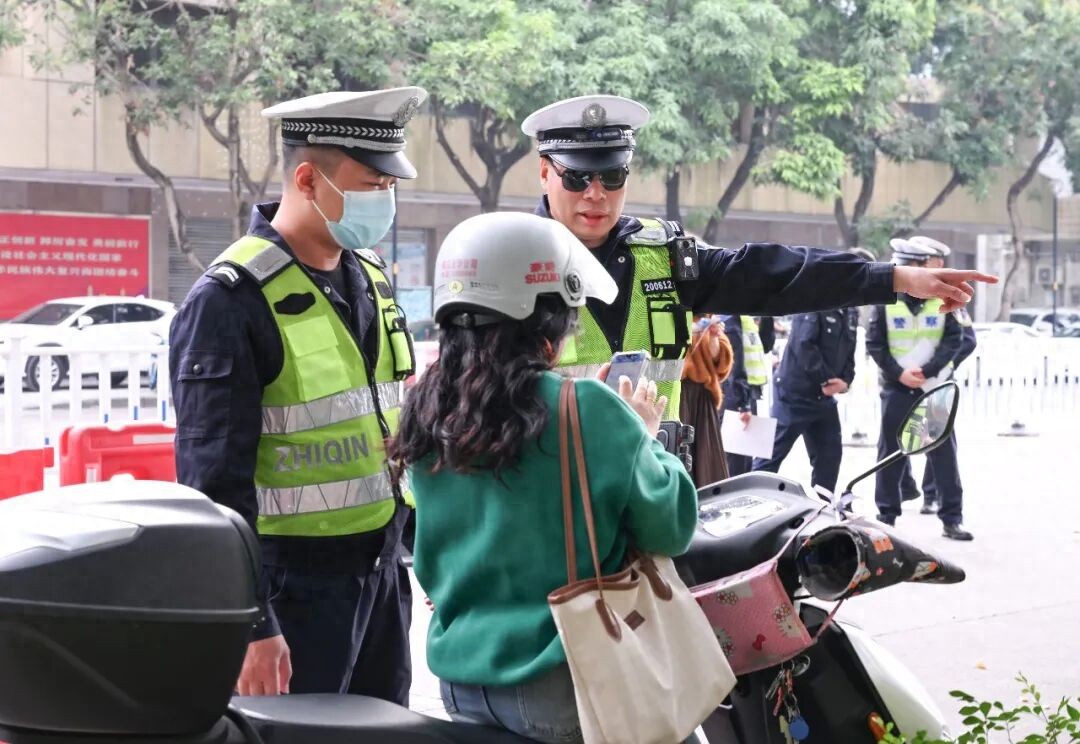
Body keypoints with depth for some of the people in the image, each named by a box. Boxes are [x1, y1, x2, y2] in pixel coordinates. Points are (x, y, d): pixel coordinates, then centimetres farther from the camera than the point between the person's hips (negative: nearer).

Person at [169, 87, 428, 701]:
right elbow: (215, 481, -18)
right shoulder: (230, 300, -16)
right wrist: (250, 627, -20)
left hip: (382, 570, 8)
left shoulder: (370, 278, 10)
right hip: (295, 585, -8)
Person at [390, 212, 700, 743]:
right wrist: (644, 436, 9)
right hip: (563, 685, -7)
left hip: (458, 675, 7)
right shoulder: (587, 410, -18)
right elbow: (669, 528, -9)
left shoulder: (427, 412, 1)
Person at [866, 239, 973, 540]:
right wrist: (899, 373, -13)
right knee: (890, 452, 5)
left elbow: (954, 339, -3)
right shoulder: (886, 300, -1)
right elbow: (874, 343, -1)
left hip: (935, 386, 0)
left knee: (944, 450, 1)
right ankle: (886, 514, 15)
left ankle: (952, 518, 6)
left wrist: (927, 370, -15)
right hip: (896, 386, 0)